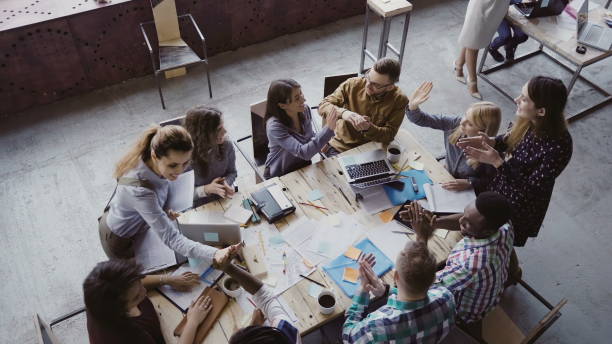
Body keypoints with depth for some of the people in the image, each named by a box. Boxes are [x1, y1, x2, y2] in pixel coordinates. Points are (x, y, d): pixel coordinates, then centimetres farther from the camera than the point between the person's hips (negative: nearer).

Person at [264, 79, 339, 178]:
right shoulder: (274, 126, -27)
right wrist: (328, 130, -39)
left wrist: (321, 143, -12)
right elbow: (303, 153, -34)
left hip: (304, 167, 6)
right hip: (281, 176, -6)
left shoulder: (304, 109, -8)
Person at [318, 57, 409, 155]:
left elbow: (389, 135, -10)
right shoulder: (352, 84, -10)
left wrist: (368, 128, -31)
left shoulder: (399, 100, -11)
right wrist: (342, 113, -32)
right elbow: (323, 106, -10)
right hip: (340, 148, -1)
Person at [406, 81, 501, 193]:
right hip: (447, 181, 5)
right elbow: (424, 120, -11)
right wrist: (412, 106, -30)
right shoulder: (456, 124, -16)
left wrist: (469, 183, -28)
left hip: (468, 195, -4)